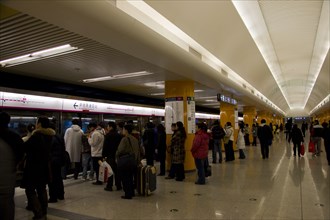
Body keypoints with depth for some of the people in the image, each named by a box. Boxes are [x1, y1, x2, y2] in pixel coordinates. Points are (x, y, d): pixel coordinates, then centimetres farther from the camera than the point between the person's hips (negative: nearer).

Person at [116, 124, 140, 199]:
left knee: (125, 179, 4)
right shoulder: (135, 139, 5)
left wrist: (116, 154, 4)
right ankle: (132, 192, 27)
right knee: (130, 178, 19)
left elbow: (120, 150, -18)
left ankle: (128, 194, 9)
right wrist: (138, 160, 18)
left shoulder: (124, 139, -17)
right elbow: (138, 150, 9)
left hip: (125, 162, -7)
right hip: (134, 162, 7)